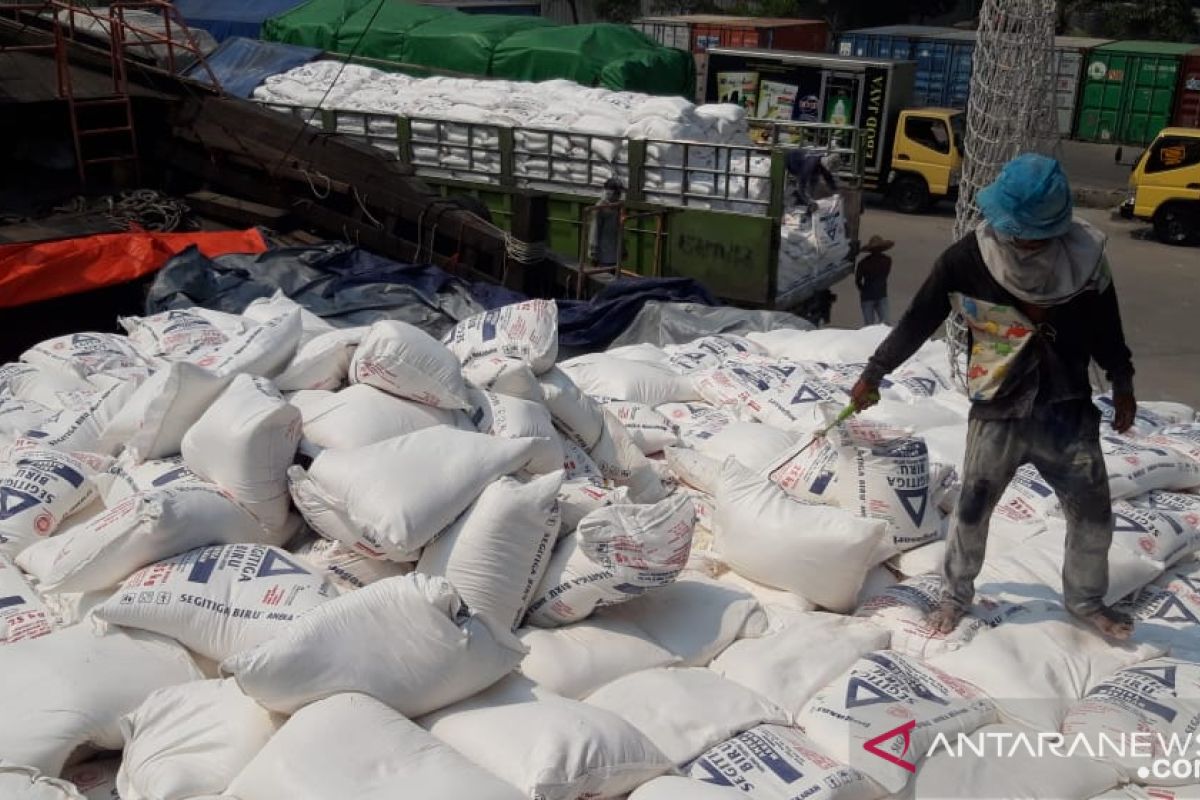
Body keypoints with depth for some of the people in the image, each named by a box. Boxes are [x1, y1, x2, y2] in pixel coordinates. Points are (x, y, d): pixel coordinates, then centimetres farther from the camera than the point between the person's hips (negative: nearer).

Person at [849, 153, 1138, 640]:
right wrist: (873, 375, 3)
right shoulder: (967, 260, -16)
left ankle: (1086, 600, 35)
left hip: (1069, 411, 2)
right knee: (972, 508, 8)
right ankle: (956, 595, 31)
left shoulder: (1083, 254, -10)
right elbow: (918, 321, -5)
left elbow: (1105, 325, 6)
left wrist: (1122, 384, 14)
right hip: (997, 412, -2)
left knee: (1093, 513, 11)